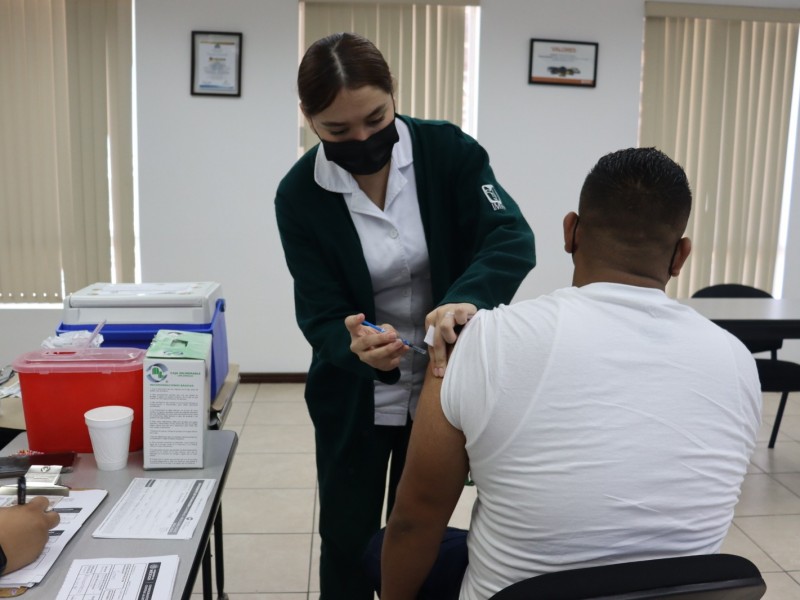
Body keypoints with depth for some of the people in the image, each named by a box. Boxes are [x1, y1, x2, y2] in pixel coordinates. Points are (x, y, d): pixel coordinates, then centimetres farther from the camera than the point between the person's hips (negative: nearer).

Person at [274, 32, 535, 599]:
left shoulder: (447, 149, -13)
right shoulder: (299, 195, -13)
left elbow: (513, 239, -24)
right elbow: (320, 316, -15)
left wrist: (465, 299, -44)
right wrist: (356, 346, -38)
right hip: (355, 400, 0)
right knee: (347, 543, 13)